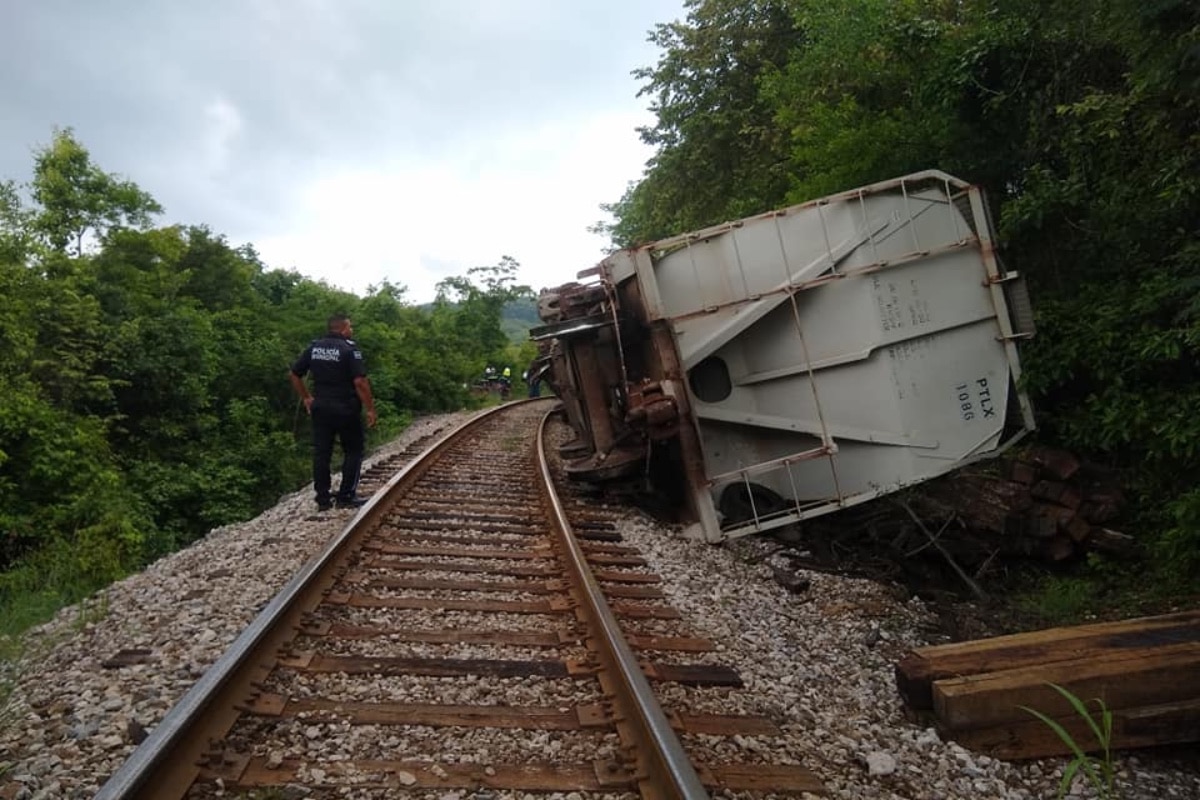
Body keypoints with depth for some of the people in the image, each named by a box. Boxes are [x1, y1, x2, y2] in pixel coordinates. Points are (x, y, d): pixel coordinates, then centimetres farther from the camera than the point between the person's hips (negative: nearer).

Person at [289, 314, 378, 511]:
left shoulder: (314, 347, 7)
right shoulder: (349, 348, -12)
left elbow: (294, 374, 12)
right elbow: (360, 382, -20)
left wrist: (306, 398, 21)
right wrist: (370, 408, -14)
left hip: (320, 408, 6)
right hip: (346, 409, -6)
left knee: (321, 453, 9)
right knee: (353, 451, 8)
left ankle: (323, 499, 13)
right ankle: (346, 496, 6)